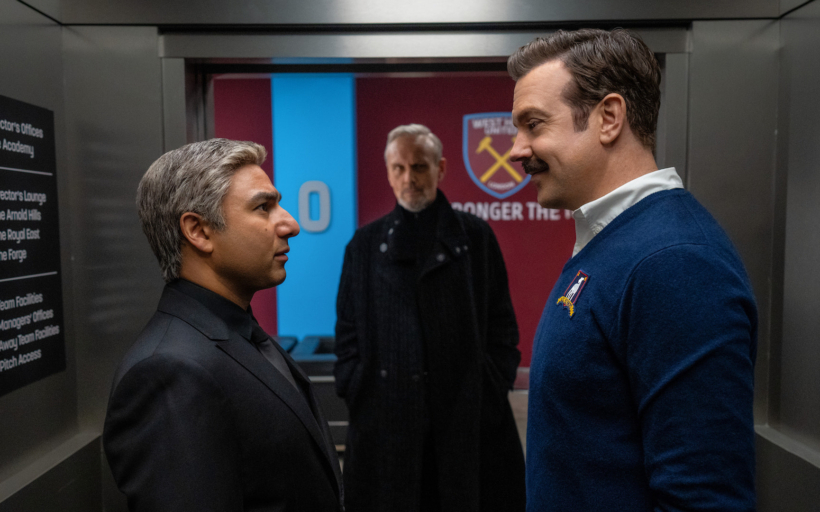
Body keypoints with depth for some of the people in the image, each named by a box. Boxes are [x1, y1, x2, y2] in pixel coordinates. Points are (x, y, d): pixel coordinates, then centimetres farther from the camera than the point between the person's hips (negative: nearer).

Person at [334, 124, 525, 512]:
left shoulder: (476, 236, 3)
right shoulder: (365, 244, 6)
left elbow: (501, 323, 5)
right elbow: (347, 330, 9)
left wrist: (494, 386, -3)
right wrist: (355, 391, 0)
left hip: (470, 413, 0)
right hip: (385, 417, 1)